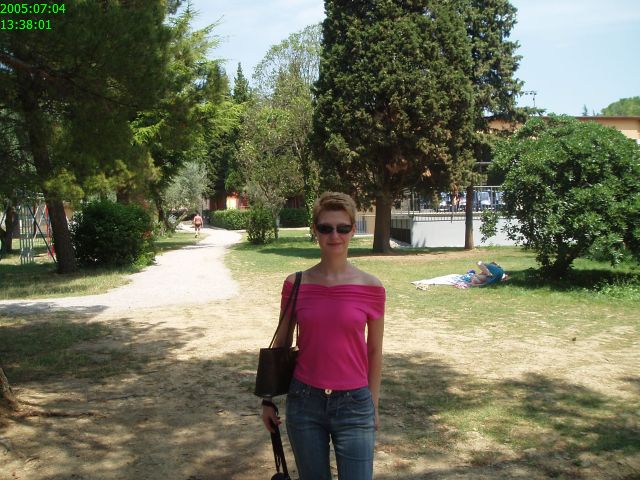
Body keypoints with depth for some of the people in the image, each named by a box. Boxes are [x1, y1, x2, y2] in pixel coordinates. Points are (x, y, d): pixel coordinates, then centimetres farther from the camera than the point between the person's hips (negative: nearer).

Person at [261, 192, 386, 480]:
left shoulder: (371, 288, -5)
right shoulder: (295, 285, -3)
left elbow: (374, 351, 4)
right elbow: (280, 344, 7)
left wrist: (373, 406, 7)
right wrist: (268, 399, 7)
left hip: (354, 405, -1)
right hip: (303, 403, 1)